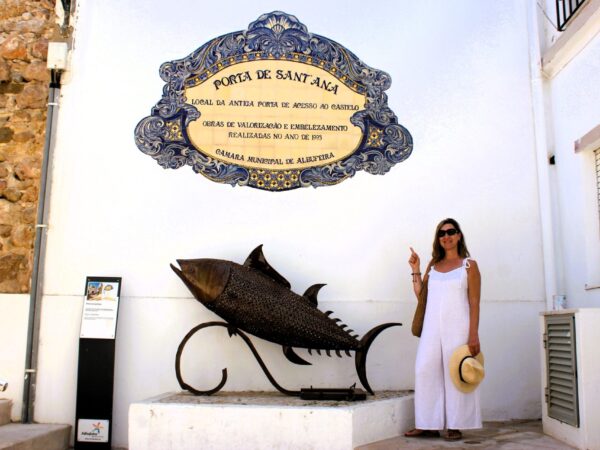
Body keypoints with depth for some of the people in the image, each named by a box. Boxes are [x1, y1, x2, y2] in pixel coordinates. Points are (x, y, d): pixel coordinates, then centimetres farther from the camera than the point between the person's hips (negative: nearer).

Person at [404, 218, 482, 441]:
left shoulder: (469, 265, 3)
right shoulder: (433, 266, 14)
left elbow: (474, 303, -2)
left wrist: (474, 335, -9)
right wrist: (416, 270, 5)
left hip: (457, 327, -4)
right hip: (432, 327, 4)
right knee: (426, 371, 1)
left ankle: (455, 426, 9)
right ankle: (429, 425, 9)